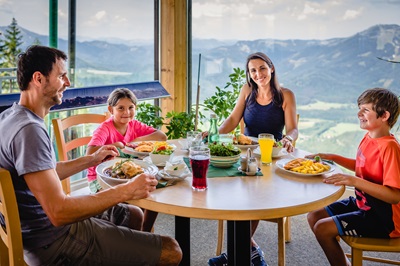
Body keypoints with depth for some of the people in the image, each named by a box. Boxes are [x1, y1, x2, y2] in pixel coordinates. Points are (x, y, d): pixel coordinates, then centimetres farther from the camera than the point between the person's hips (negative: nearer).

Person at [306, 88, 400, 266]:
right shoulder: (368, 137, 1)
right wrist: (332, 157, 8)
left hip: (383, 218, -9)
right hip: (361, 203, 9)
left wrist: (354, 181, -33)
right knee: (314, 217, 6)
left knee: (322, 228, -17)